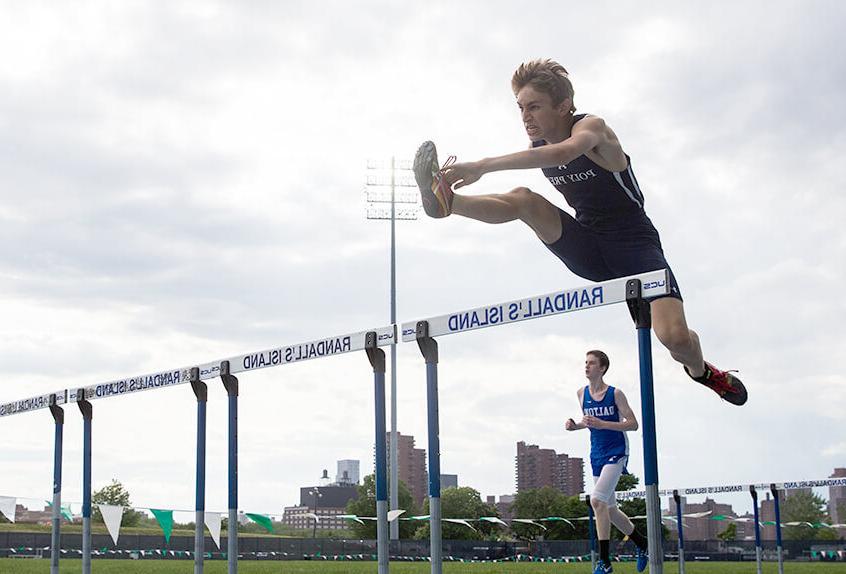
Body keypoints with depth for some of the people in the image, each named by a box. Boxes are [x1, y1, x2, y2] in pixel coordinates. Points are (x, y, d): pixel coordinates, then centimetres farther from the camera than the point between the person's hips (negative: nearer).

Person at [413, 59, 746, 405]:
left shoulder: (591, 127, -20)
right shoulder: (539, 145, 1)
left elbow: (563, 152, -44)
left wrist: (483, 166, -53)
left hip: (634, 245, -5)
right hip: (586, 250, 5)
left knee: (675, 337, -22)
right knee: (524, 199, -20)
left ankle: (701, 370, 12)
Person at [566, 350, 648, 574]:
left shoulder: (615, 394, -10)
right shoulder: (582, 394, 6)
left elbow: (633, 424, -11)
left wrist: (602, 424, -22)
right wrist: (575, 425, -2)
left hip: (616, 452, -7)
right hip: (597, 455, 7)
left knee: (597, 499, -22)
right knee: (609, 508, 13)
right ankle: (641, 543, 36)